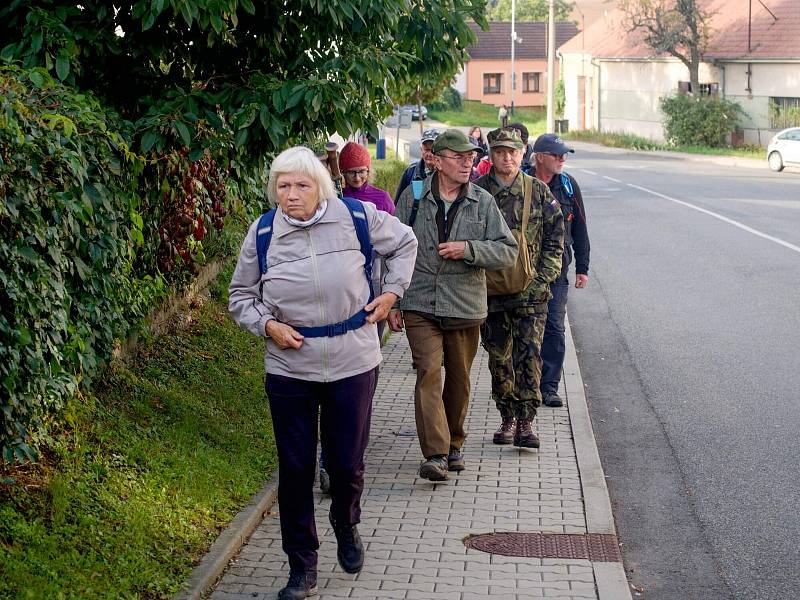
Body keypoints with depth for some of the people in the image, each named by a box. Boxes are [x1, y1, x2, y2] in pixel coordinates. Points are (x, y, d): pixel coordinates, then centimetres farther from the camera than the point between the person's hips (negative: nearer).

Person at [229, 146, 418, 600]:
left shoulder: (356, 217, -6)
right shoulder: (262, 233, -3)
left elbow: (405, 242, 12)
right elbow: (241, 295, 9)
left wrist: (392, 291, 5)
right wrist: (266, 325, -9)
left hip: (353, 363, -1)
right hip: (290, 368, 1)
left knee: (348, 463, 9)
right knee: (296, 469, 5)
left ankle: (347, 528, 42)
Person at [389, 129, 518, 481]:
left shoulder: (483, 202, 4)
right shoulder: (413, 197, 2)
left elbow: (508, 251, 0)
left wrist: (468, 249, -15)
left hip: (466, 307, 2)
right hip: (420, 305, -2)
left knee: (459, 379, 11)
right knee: (429, 373, -14)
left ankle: (453, 445, 30)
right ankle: (435, 455, -15)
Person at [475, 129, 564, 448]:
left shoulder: (538, 191, 4)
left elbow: (555, 236, 6)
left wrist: (544, 276, -2)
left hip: (530, 291, -1)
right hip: (490, 290, 1)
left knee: (529, 355, -7)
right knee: (499, 357, 8)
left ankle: (525, 422, -2)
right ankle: (507, 419, 20)